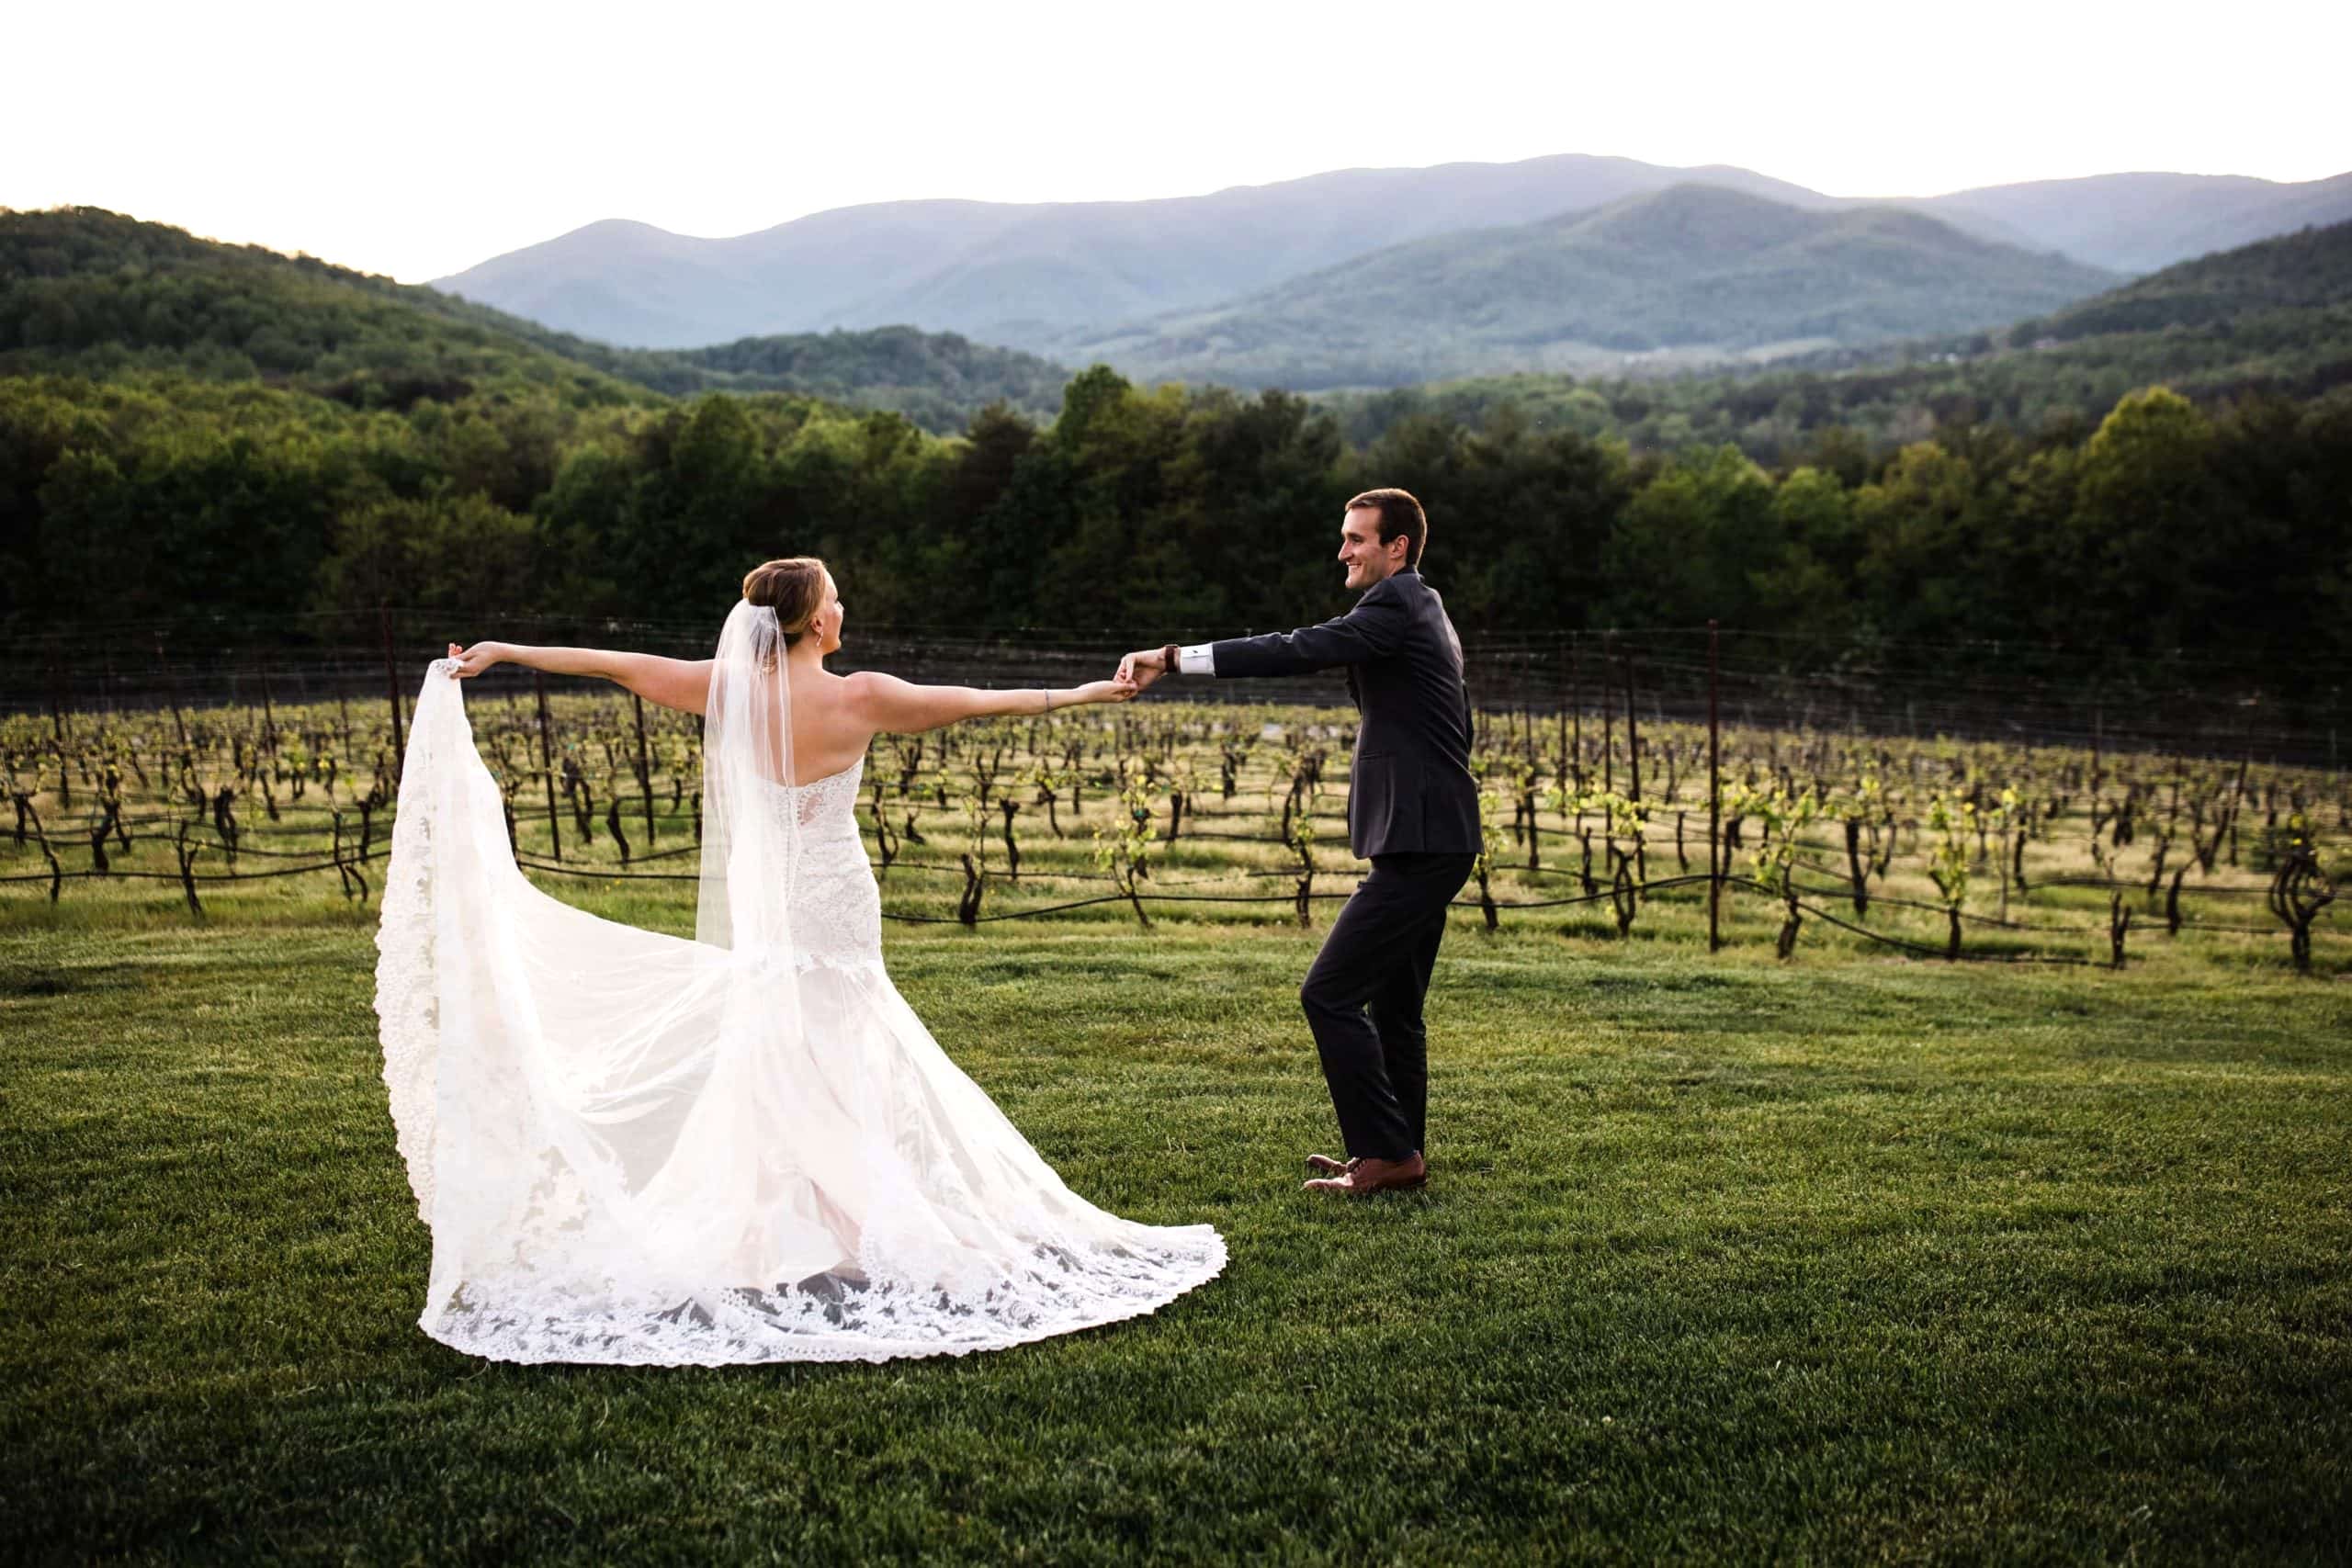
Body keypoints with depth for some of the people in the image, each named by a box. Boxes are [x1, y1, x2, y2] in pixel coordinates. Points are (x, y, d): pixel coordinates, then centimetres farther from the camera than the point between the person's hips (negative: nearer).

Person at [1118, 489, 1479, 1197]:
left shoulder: (1396, 606, -14)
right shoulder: (1420, 607, 18)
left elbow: (1300, 650, -27)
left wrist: (1176, 658, -31)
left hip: (1419, 847, -11)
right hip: (1429, 839, 11)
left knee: (1329, 994, -9)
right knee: (1392, 1005, 16)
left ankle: (1386, 1151, -4)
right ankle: (1400, 1155, 25)